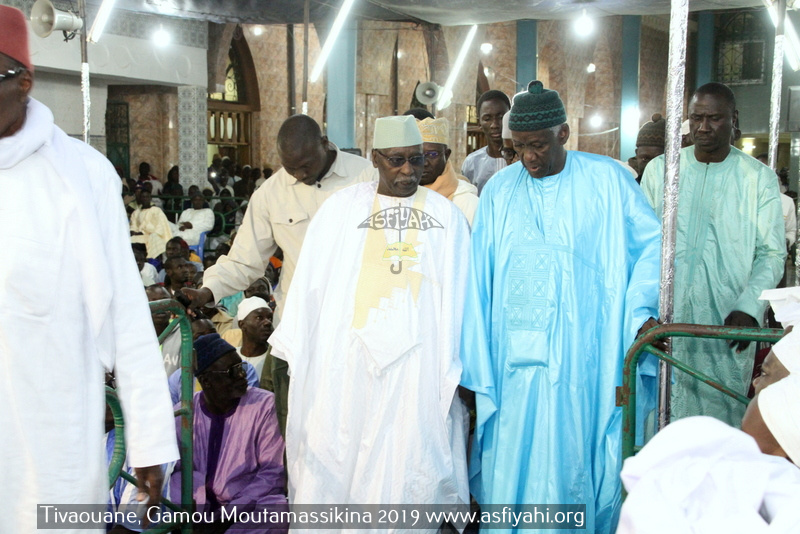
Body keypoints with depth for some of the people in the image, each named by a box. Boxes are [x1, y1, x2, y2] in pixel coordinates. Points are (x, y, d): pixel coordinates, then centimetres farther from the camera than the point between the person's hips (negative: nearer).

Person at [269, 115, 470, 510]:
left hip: (417, 362, 0)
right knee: (336, 462, 4)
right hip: (347, 360, 0)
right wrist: (295, 350, 0)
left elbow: (458, 297, 4)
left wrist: (456, 369, -2)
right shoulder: (342, 208, 4)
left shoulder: (446, 215, 6)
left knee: (405, 467, 5)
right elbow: (311, 282, 4)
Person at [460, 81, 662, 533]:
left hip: (582, 360, -2)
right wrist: (474, 367, 2)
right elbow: (479, 280, 7)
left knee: (572, 459, 2)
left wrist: (641, 309, -9)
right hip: (513, 360, 3)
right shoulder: (499, 190, 8)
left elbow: (651, 241, 6)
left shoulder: (607, 180, 1)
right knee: (510, 466, 5)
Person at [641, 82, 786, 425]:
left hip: (727, 321, -1)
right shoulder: (660, 170, 8)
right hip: (666, 318, 1)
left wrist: (749, 308, -13)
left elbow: (771, 253, 2)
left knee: (722, 415, 1)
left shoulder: (759, 179, 4)